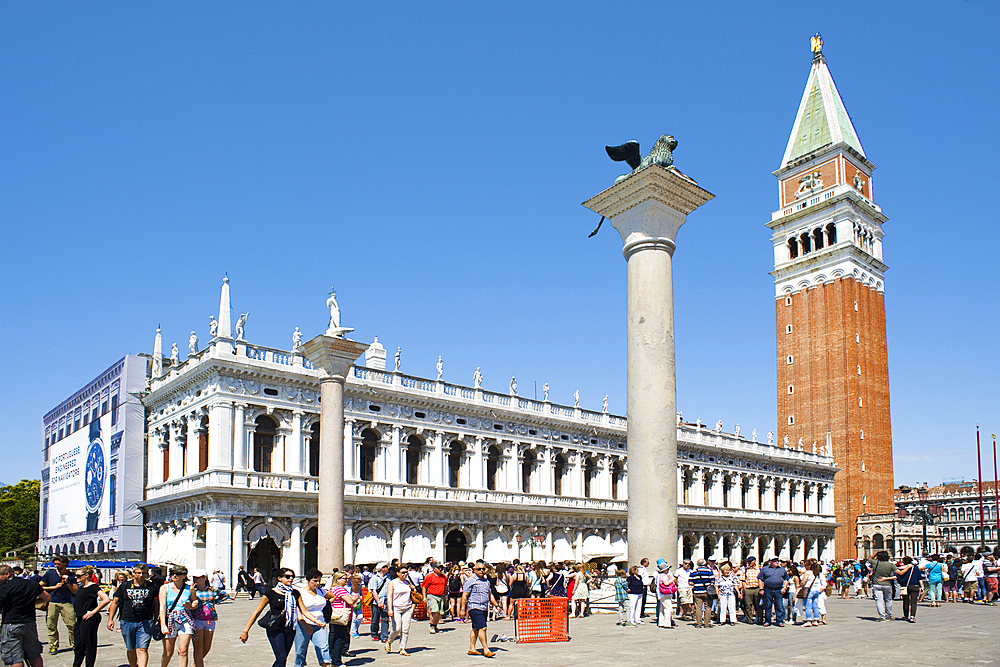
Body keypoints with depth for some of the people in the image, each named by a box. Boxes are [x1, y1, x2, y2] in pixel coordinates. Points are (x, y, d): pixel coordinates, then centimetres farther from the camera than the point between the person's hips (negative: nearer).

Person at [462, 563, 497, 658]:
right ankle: (486, 650, -12)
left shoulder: (486, 581, 16)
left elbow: (490, 595, 24)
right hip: (474, 608, -7)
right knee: (482, 628, -13)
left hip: (484, 608, 7)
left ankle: (472, 649, 19)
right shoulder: (470, 581, -6)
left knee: (476, 628, 12)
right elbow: (464, 596, -7)